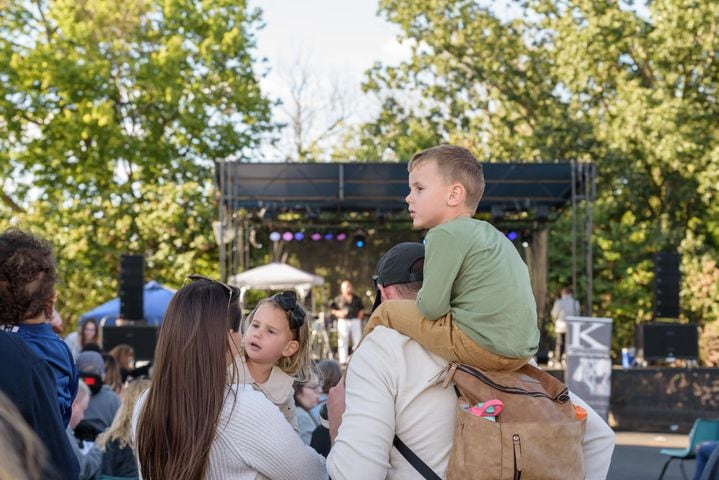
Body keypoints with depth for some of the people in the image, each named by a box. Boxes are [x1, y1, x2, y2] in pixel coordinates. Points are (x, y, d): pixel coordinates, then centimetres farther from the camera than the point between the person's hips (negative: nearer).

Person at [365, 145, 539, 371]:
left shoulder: (446, 234, -9)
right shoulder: (492, 234, 19)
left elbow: (432, 307, -13)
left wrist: (419, 300, 12)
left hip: (481, 347, -9)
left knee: (386, 311, 2)